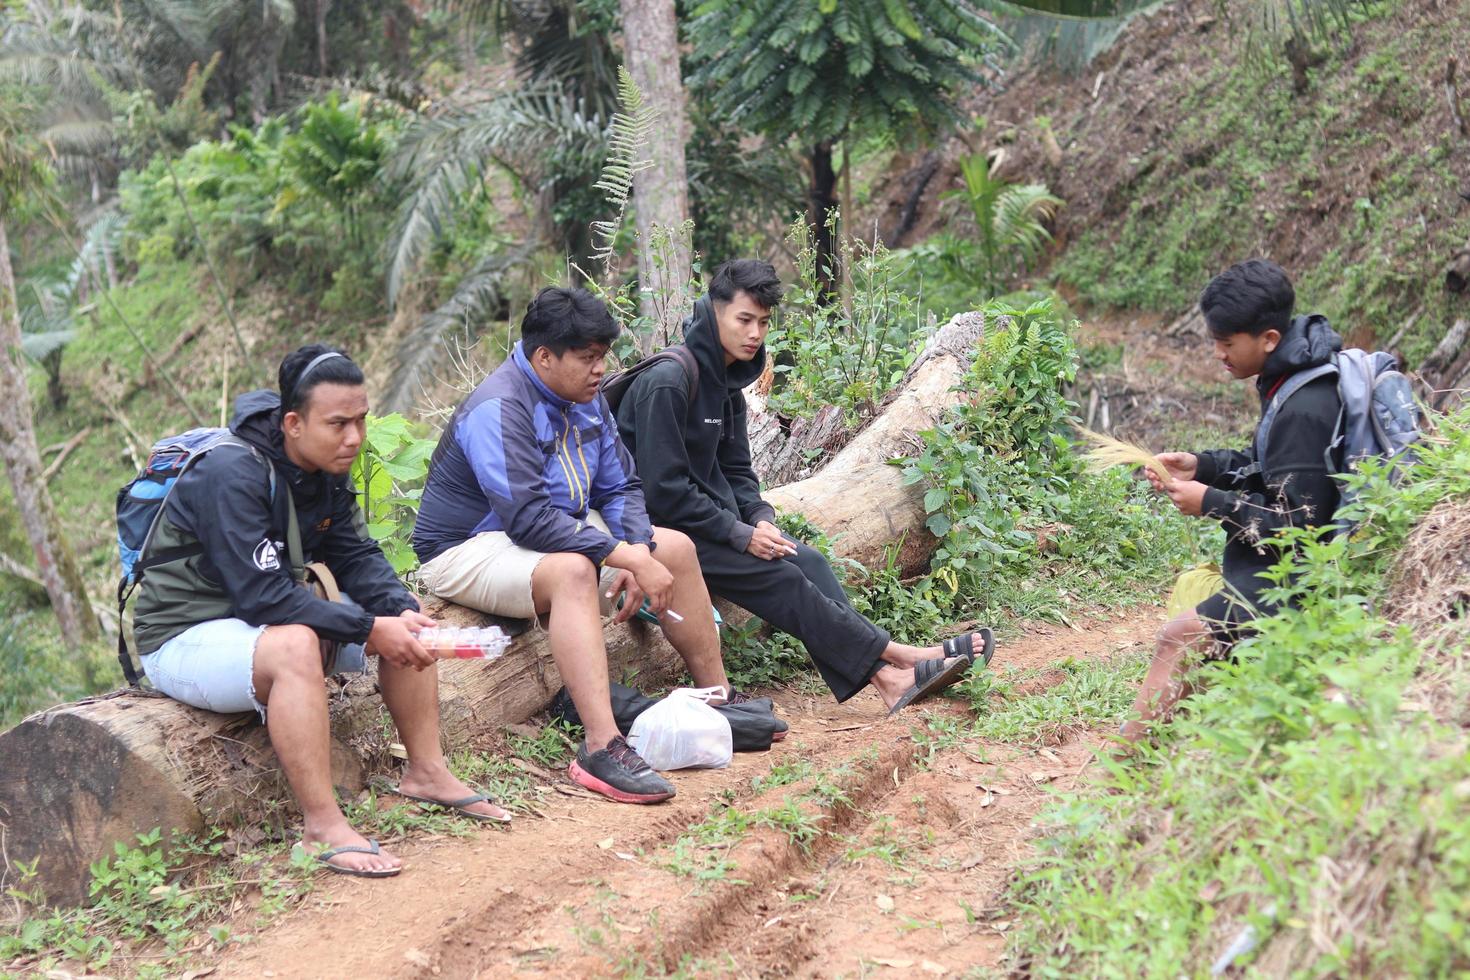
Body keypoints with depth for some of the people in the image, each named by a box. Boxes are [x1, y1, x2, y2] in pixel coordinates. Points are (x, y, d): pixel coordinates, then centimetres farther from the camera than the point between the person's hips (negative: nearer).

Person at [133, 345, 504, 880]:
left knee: (402, 620, -1)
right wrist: (370, 629, -30)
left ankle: (427, 771, 5)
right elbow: (262, 596, -32)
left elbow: (356, 556, 3)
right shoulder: (232, 474, -26)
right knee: (293, 645, -38)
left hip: (268, 617, 9)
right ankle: (322, 825, -33)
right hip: (185, 639, -9)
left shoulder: (326, 470, 1)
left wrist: (403, 610, -17)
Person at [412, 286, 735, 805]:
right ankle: (602, 748, -45)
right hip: (469, 549, -9)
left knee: (675, 548, 2)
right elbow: (530, 519, -34)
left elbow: (620, 487, 8)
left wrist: (638, 551, -13)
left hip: (562, 530, 10)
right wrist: (628, 557, -33)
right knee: (572, 571, -39)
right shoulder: (499, 410, -26)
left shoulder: (584, 398, 3)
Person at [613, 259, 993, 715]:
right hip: (666, 528, -8)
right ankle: (898, 657, -17)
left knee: (807, 561, -13)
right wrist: (740, 534, -19)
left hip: (714, 517, 9)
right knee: (780, 577, -21)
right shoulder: (666, 382, -19)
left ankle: (887, 679, -23)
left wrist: (760, 517, -3)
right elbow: (664, 490, -21)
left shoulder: (726, 384, 11)